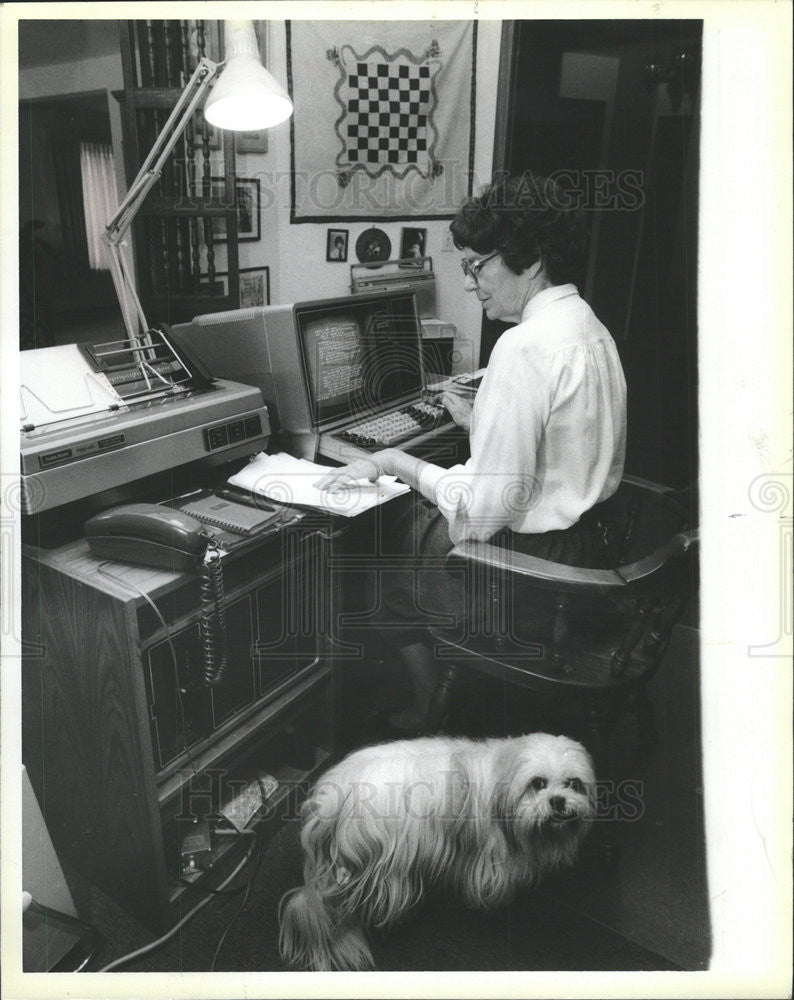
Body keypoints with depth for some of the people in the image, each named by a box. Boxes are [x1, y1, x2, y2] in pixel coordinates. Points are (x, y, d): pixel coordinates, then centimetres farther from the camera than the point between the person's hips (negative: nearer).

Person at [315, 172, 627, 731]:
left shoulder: (524, 346, -25)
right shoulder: (590, 328, 6)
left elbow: (486, 510, -26)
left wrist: (394, 462, -16)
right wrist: (480, 421, 14)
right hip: (584, 544, 9)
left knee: (385, 581, 13)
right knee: (415, 522, 21)